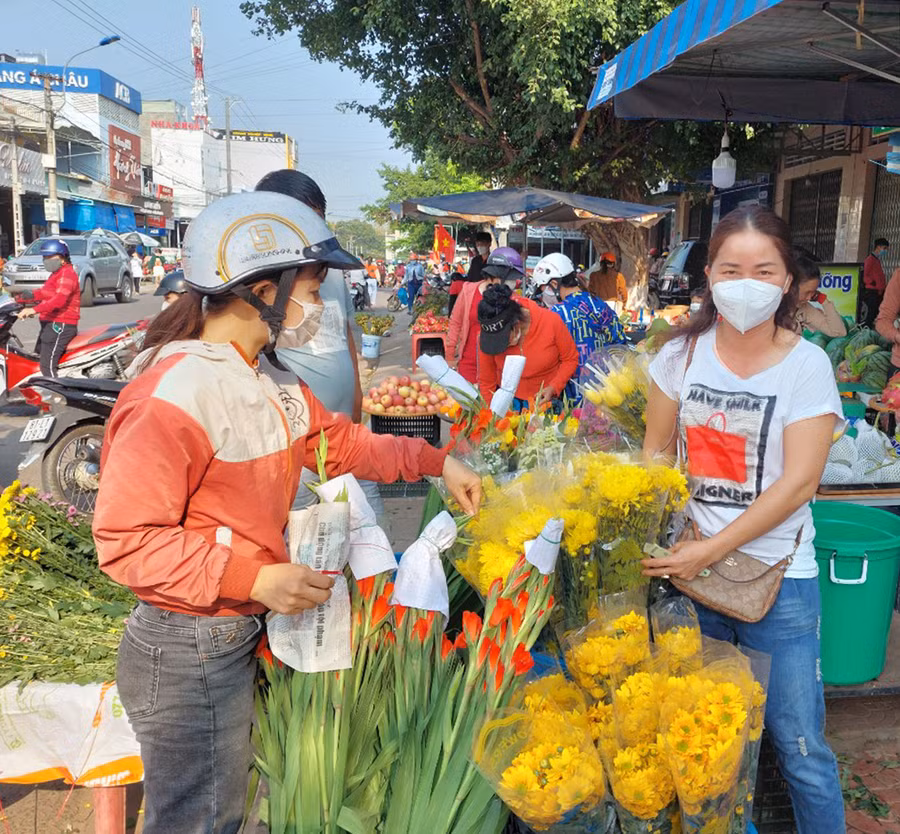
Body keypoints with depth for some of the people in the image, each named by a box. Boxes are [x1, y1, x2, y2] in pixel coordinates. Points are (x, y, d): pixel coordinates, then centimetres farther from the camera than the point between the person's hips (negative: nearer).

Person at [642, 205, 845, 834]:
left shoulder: (807, 365, -8)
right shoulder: (684, 352, 0)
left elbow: (799, 482, -13)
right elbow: (656, 450, 7)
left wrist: (710, 551, -17)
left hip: (777, 577, -3)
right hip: (690, 568, 3)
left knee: (799, 745, 5)